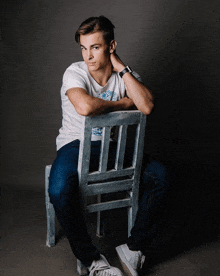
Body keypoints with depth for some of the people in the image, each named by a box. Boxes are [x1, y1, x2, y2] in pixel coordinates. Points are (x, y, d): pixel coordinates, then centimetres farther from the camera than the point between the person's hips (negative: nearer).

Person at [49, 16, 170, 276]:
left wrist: (121, 67, -20)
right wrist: (122, 102, -19)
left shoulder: (125, 75, -2)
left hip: (111, 145, 3)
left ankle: (133, 247, -5)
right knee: (59, 191, -33)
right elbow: (85, 107, -35)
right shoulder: (75, 72, -13)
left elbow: (146, 106, -22)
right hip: (75, 144, -3)